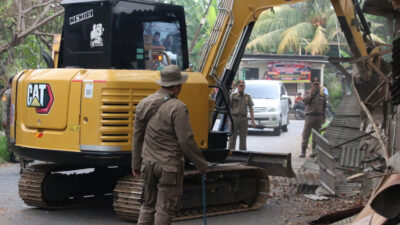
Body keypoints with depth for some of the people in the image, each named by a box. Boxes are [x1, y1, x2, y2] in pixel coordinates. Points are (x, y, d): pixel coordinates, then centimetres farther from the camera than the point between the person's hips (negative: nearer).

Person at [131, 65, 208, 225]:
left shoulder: (144, 104, 5)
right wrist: (201, 164, -6)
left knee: (148, 204, 18)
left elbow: (137, 137, 10)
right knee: (165, 209, 4)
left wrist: (136, 164, 19)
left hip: (148, 163, 6)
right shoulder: (177, 108, -16)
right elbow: (186, 141, -17)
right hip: (169, 166, -6)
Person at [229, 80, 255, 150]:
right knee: (232, 136, 0)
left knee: (243, 137, 5)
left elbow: (251, 109, 7)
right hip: (234, 118, -2)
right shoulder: (232, 96, 3)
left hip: (243, 118, 2)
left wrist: (252, 120, 0)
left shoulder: (248, 97, 9)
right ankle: (231, 150, 6)